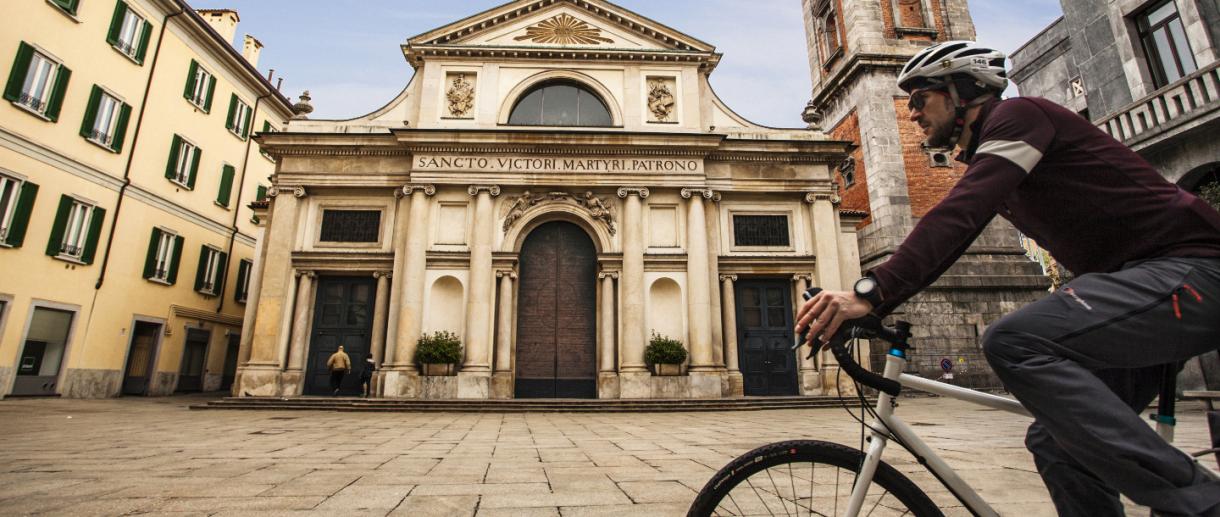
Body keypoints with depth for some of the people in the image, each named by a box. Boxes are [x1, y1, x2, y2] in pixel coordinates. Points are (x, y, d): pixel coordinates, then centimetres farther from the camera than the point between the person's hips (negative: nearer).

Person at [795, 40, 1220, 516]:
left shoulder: (1017, 115, -11)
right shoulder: (985, 158, 17)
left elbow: (956, 213, -28)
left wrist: (871, 289, -36)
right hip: (1138, 280, 9)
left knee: (1011, 340, -30)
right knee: (1055, 442, 4)